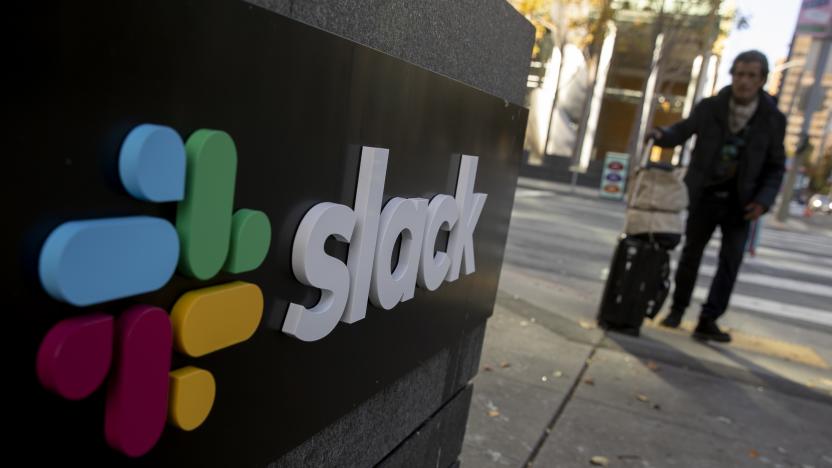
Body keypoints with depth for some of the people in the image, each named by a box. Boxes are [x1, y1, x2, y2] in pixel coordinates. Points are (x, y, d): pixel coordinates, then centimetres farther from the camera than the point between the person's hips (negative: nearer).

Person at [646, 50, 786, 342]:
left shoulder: (773, 120, -5)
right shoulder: (710, 108, -7)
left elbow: (776, 166, 2)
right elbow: (684, 130, 9)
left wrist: (764, 200, -12)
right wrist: (661, 135, -15)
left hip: (740, 202, 0)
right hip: (704, 196, 0)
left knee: (731, 260, -4)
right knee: (691, 252, 11)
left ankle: (708, 320, 3)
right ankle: (678, 308, 29)